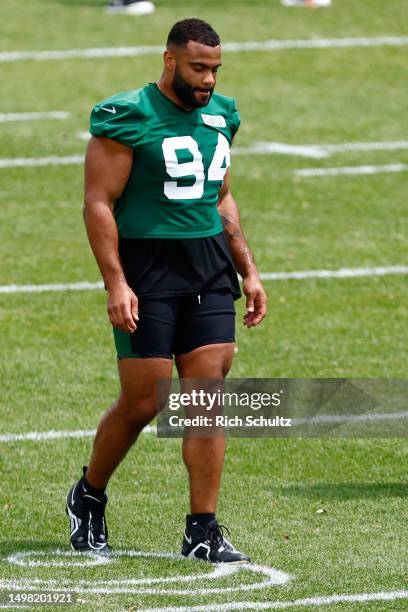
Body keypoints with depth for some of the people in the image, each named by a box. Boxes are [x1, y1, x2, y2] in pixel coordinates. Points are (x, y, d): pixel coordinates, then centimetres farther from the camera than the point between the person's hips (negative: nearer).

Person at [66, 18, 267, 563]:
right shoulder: (129, 118, -9)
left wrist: (248, 270, 17)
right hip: (147, 269, -6)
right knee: (143, 403, -3)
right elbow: (99, 203, -11)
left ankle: (203, 531, 2)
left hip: (209, 269, 6)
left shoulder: (220, 115, 12)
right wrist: (115, 283, -17)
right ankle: (88, 497, 22)